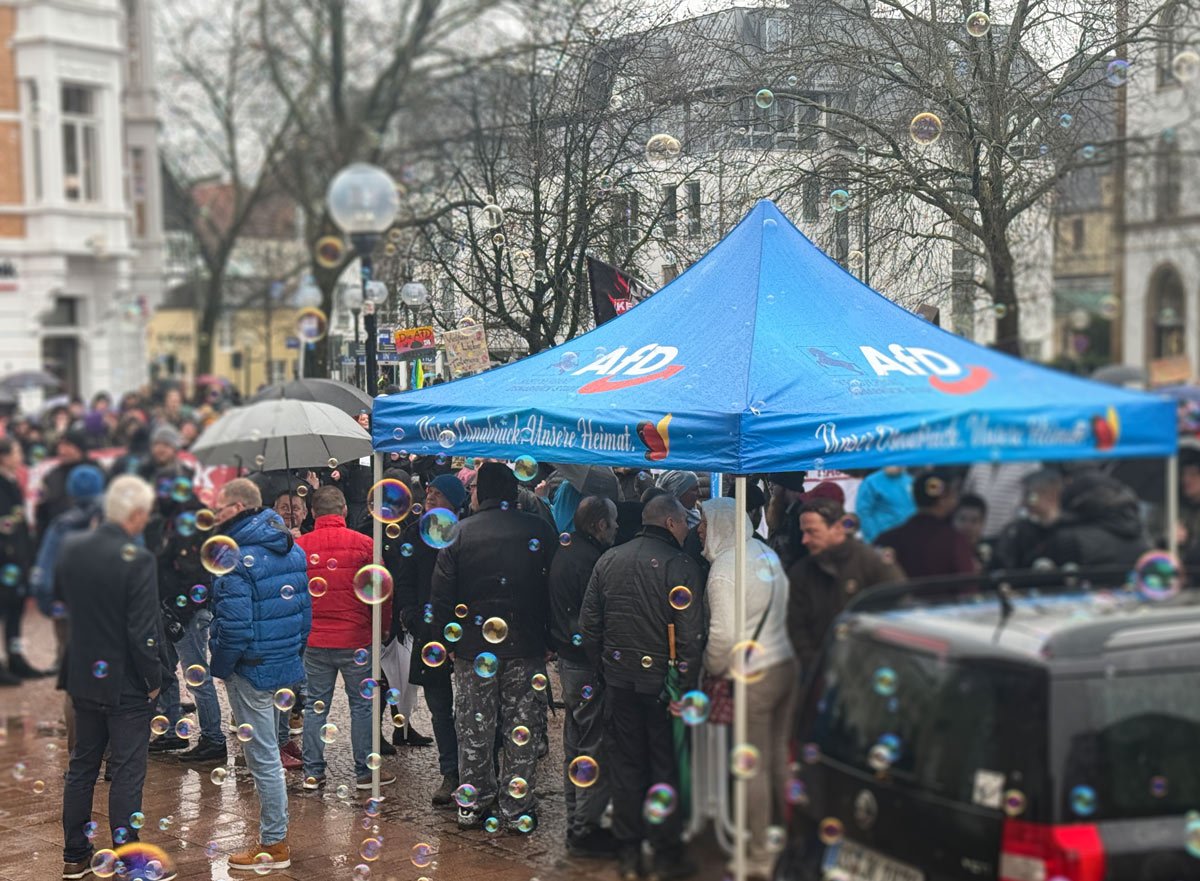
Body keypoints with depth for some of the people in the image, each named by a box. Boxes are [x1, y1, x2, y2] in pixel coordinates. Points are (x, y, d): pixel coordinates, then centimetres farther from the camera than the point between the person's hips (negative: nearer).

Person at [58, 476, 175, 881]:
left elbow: (60, 599, 12)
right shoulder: (137, 559, -22)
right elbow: (142, 630, -21)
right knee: (127, 774, 3)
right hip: (125, 682, -6)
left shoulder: (70, 547, -2)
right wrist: (153, 679, -9)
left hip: (82, 677, 6)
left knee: (81, 767, 17)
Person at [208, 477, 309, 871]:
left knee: (263, 758, 1)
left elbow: (234, 626, -23)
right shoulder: (291, 549, 7)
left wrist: (220, 666, -9)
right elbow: (305, 608, 13)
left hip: (252, 669, -9)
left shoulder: (237, 560, -19)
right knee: (266, 752, 19)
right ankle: (273, 830, 27)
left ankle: (274, 846, 10)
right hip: (284, 661, 9)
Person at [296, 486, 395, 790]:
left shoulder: (299, 546, -1)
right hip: (356, 639, -2)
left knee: (316, 705, 10)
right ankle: (364, 771, 12)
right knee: (362, 704, 7)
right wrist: (384, 623, 14)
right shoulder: (363, 544, -6)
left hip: (315, 640, 2)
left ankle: (313, 772, 13)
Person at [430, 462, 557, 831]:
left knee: (473, 729, 10)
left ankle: (472, 806, 16)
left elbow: (442, 595, -1)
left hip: (473, 647, 0)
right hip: (526, 647, 0)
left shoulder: (459, 533, -2)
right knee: (523, 731, 6)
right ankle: (517, 810, 10)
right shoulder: (539, 530, -2)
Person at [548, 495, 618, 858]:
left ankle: (576, 821, 27)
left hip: (567, 661, 10)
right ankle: (585, 830, -1)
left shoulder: (564, 552, 10)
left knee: (575, 743, 18)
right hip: (587, 665, -10)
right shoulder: (590, 560, -20)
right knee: (596, 748, -4)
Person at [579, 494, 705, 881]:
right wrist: (688, 686, -10)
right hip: (661, 680, -4)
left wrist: (604, 664, 15)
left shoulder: (608, 560, 5)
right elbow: (691, 634, -16)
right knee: (666, 766, 6)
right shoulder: (680, 565, -12)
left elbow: (588, 623, 8)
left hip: (619, 679, 5)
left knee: (626, 763, 12)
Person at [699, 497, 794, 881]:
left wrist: (712, 669, -1)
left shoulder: (724, 568, -15)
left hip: (753, 676, -8)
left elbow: (723, 633, -17)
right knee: (779, 757, 15)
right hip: (786, 663, 8)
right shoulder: (768, 554, 9)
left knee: (754, 767, 0)